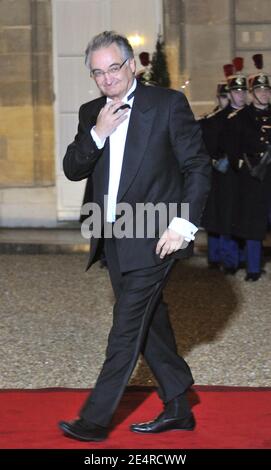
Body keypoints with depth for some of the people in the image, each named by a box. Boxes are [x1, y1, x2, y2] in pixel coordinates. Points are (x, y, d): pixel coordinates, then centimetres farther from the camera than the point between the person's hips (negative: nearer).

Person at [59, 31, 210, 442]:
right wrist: (98, 134, -12)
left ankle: (95, 420, 1)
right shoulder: (91, 113, 10)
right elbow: (73, 170, 4)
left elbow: (198, 166, -6)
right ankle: (178, 409, 25)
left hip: (153, 239, -6)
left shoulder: (168, 104, -7)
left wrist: (184, 224, -14)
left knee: (127, 329, -4)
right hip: (113, 240, 7)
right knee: (150, 324, 13)